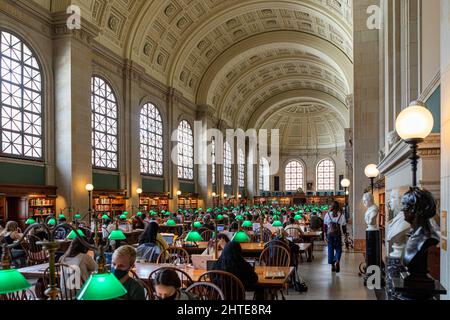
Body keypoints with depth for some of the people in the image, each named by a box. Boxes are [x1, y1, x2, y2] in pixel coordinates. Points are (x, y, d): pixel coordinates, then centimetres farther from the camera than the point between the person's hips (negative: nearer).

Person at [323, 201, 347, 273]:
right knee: (338, 249, 9)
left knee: (330, 249, 11)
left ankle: (332, 265, 13)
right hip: (338, 235, -1)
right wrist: (345, 233, 13)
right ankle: (337, 261, -18)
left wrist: (325, 235, 7)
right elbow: (344, 226, 2)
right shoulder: (341, 215, -4)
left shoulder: (327, 215, -1)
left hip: (330, 234, 1)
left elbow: (325, 226, 2)